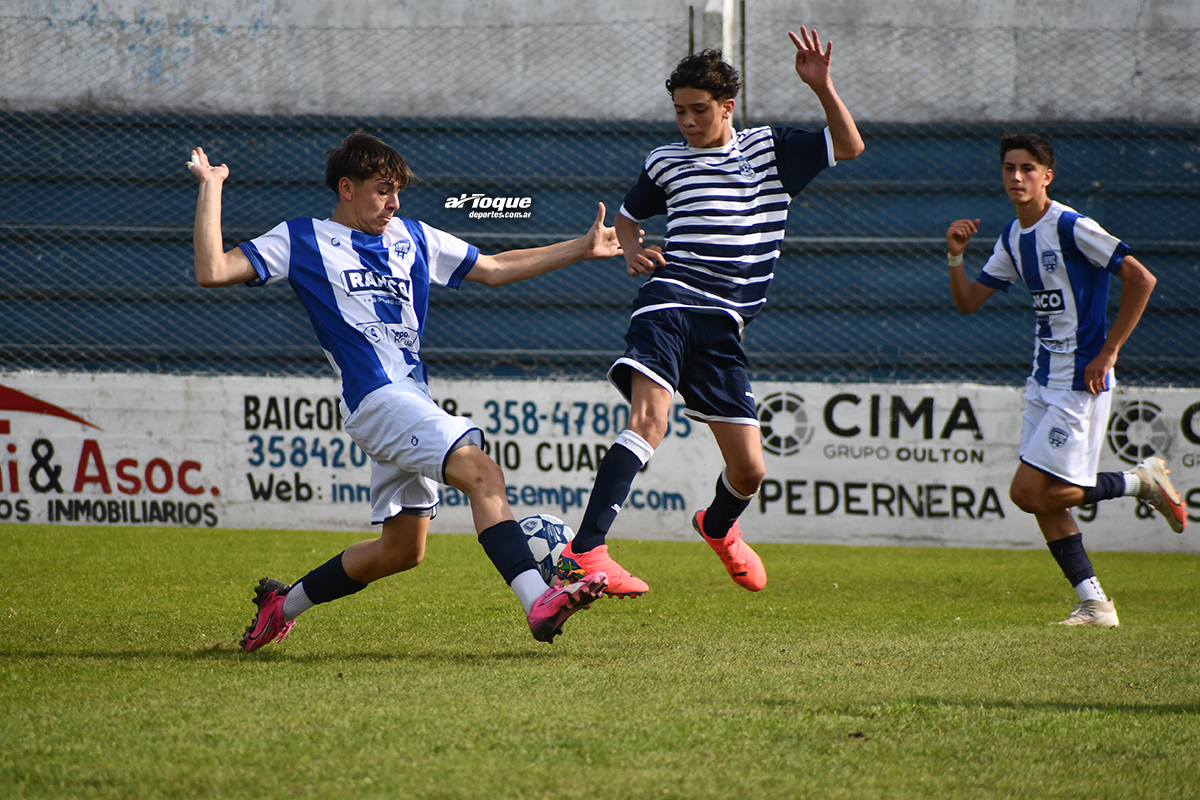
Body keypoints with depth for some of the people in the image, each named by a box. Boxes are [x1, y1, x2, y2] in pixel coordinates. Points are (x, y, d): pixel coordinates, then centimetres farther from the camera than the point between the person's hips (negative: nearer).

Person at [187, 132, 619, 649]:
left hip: (413, 401, 8)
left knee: (402, 549, 9)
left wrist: (581, 249, 24)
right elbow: (212, 272, -4)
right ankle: (538, 602, -39)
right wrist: (211, 188, -8)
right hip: (375, 395, -8)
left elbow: (494, 270, 28)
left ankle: (283, 604, 26)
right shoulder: (302, 240, 5)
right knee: (481, 471, -26)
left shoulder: (412, 238, 22)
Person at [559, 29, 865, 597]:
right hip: (670, 302, -2)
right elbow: (627, 214, 31)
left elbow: (848, 147, 11)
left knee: (749, 469, 2)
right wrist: (631, 249, 9)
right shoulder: (665, 163, 14)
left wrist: (821, 86, -3)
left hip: (724, 325, 2)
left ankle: (719, 527, 39)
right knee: (648, 420, -28)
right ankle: (585, 551, -39)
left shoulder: (770, 150, 13)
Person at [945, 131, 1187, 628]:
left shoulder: (1070, 228, -15)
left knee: (1031, 491, -12)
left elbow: (1141, 280, -16)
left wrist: (1107, 354, -16)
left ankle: (1142, 481, 4)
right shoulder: (1013, 238, 11)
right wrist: (955, 255, -4)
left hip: (1081, 382, -9)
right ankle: (1094, 604, 10)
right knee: (1043, 500, 4)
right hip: (1044, 379, 9)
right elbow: (968, 303, 15)